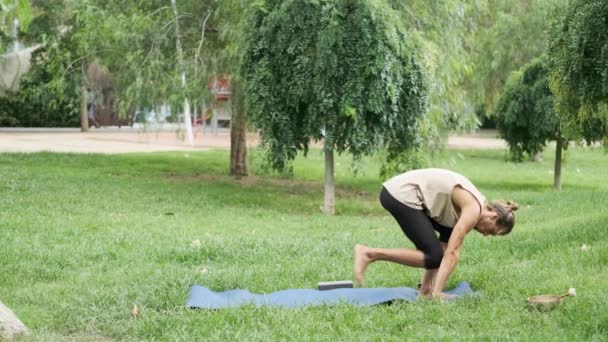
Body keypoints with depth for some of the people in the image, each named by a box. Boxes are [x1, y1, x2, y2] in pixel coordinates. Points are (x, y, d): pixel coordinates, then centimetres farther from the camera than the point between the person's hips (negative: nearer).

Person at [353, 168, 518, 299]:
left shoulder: (470, 203, 18)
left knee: (449, 233, 16)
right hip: (402, 195, -10)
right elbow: (452, 252, -16)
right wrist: (437, 292, -15)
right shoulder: (474, 209, -10)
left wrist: (427, 286, 15)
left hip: (402, 189, 10)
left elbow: (446, 248, 18)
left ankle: (425, 288, 11)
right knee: (433, 256, -7)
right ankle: (369, 254, -12)